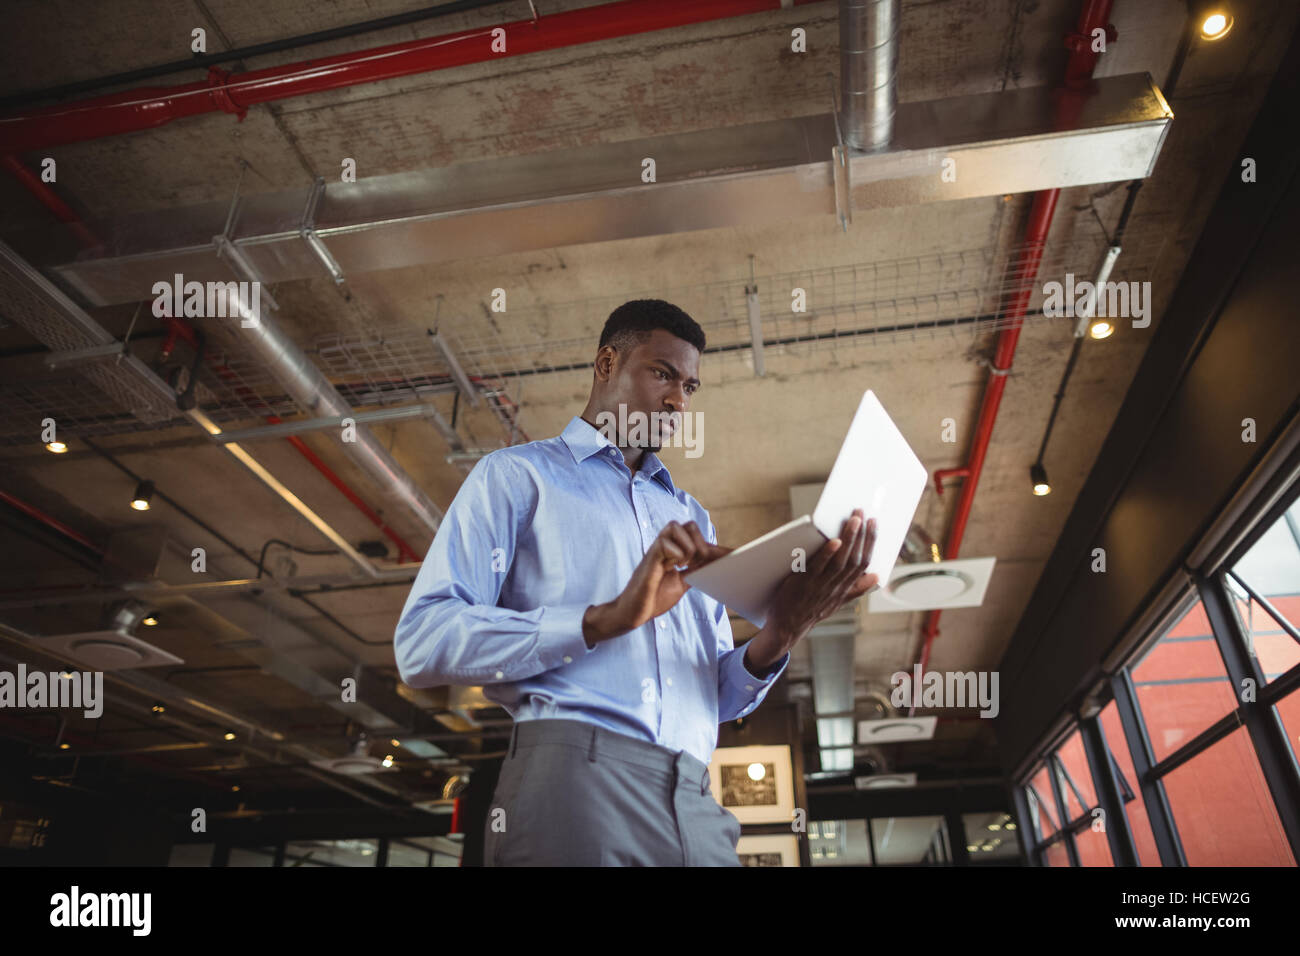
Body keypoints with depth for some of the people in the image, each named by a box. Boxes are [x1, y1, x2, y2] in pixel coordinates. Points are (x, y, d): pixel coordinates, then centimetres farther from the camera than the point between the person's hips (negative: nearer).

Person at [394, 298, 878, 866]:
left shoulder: (692, 519, 23)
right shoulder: (517, 474, 6)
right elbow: (421, 642, -7)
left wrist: (777, 637, -4)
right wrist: (608, 618, -16)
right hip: (571, 778, -5)